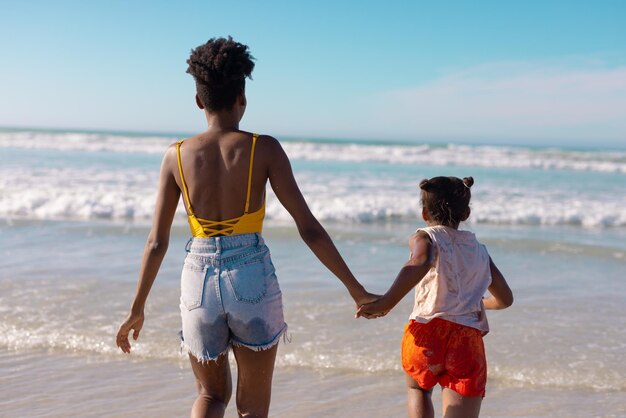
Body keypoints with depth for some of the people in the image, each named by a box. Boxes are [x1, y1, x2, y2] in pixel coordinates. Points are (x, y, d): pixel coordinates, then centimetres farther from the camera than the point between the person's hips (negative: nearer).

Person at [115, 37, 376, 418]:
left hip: (200, 280, 2)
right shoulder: (264, 149, -6)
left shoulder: (177, 155, 0)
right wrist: (356, 289, 0)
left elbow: (157, 243, 2)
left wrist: (137, 309, 14)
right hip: (253, 280, -2)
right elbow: (309, 228, -8)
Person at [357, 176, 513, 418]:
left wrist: (386, 302, -24)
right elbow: (505, 299, 29)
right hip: (468, 343, 2)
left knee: (417, 387, 33)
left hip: (427, 335, -1)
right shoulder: (480, 250, 21)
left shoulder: (425, 238, 6)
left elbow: (420, 263, -19)